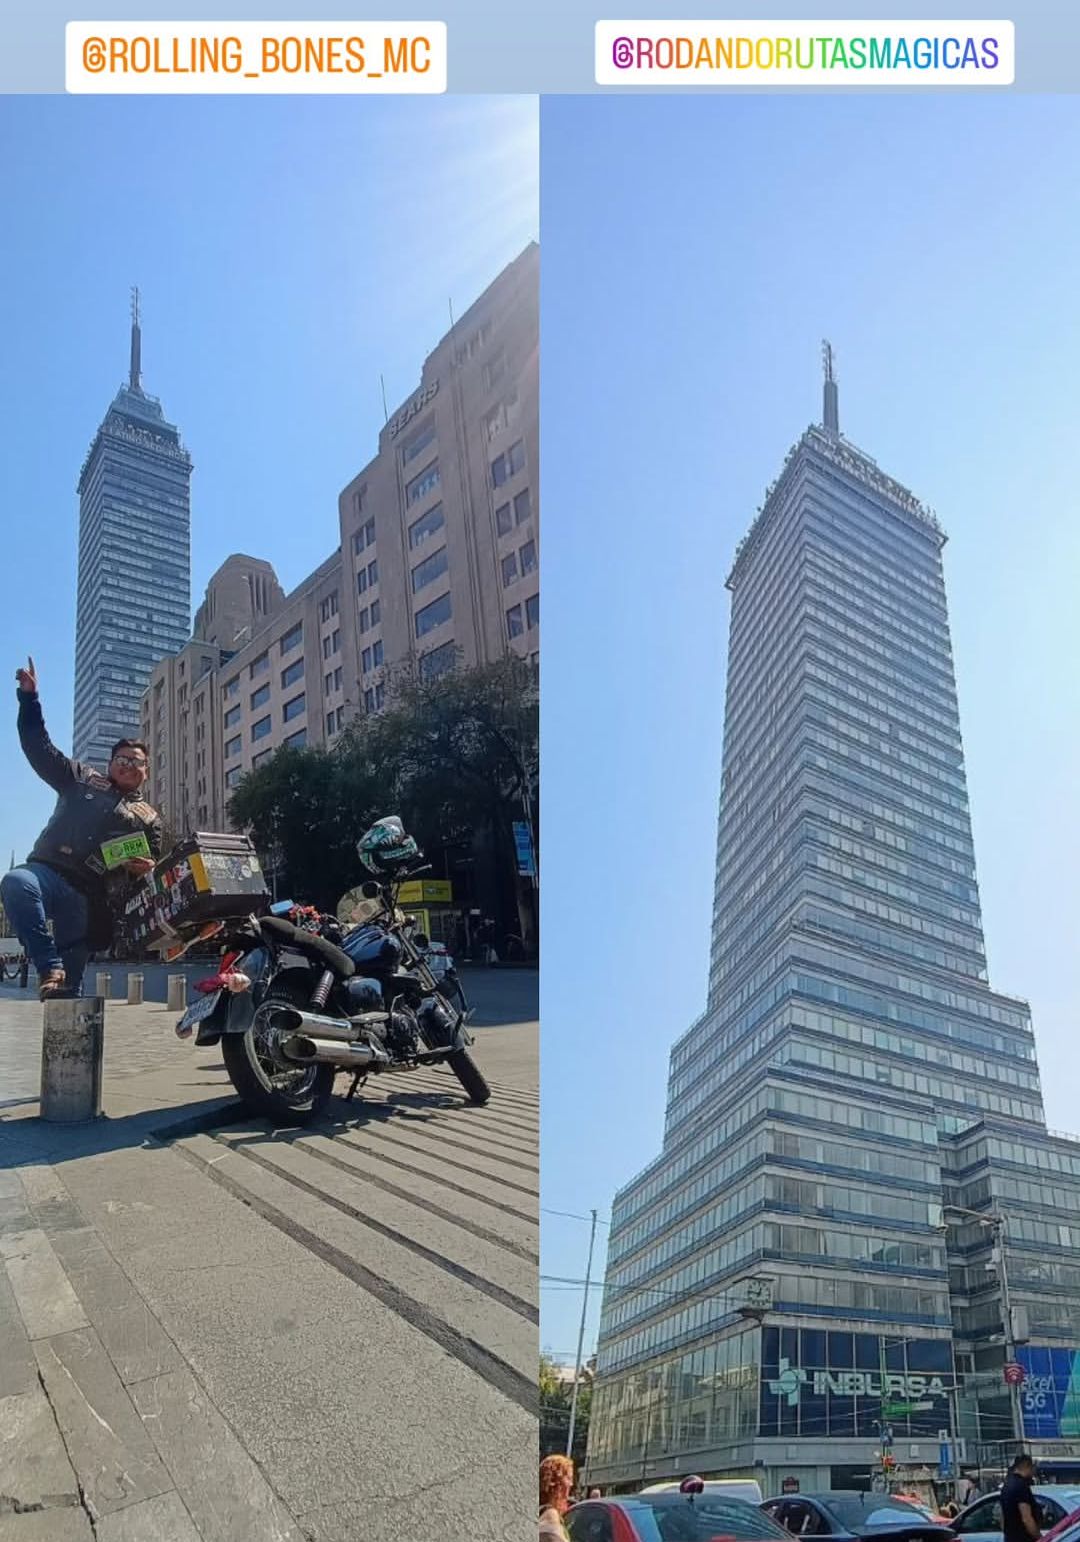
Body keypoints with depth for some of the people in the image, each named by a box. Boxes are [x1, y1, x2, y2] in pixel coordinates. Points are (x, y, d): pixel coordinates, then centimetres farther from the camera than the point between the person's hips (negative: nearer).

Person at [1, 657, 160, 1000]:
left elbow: (153, 869, 22)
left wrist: (147, 868, -4)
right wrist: (29, 696, 5)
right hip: (49, 871, -1)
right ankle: (50, 968, -34)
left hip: (91, 898, 1)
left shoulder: (148, 819, 20)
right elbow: (39, 747, 13)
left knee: (71, 980, -4)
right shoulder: (82, 779, 18)